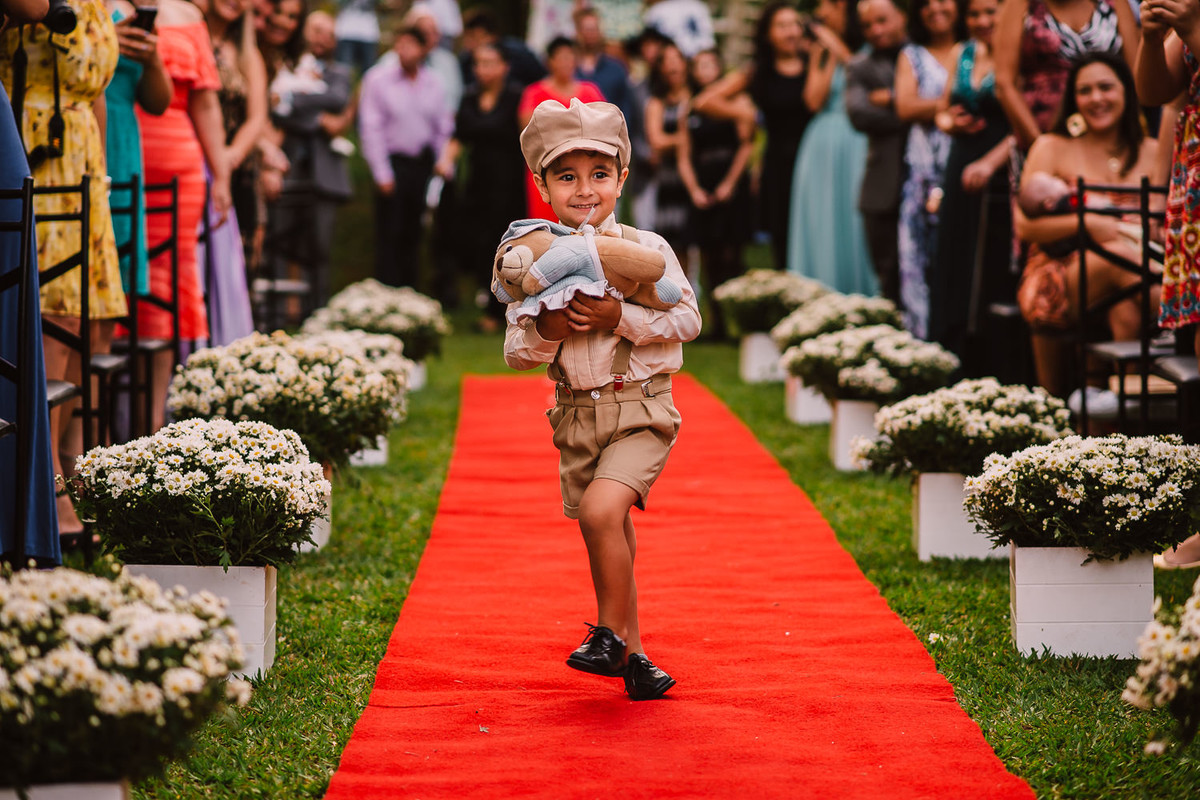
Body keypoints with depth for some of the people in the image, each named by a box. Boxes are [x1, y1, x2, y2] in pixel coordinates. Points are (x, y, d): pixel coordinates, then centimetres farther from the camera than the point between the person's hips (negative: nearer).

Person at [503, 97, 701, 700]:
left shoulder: (646, 249, -5)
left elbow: (687, 319, -7)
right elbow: (515, 353, 4)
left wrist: (621, 318, -19)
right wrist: (546, 330, -17)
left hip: (641, 409, -4)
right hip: (576, 415, 4)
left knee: (599, 509, -24)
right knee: (611, 539, 13)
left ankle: (613, 631, -5)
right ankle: (631, 654, 29)